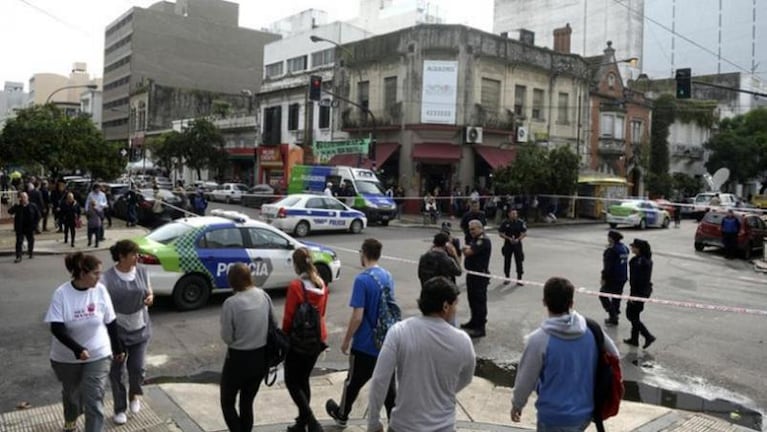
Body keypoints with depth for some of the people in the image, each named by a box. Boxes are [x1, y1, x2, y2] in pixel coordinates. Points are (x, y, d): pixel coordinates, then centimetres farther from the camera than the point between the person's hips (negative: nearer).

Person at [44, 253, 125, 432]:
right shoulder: (62, 294, -18)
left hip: (98, 356, 0)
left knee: (94, 401, -5)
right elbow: (56, 328, -21)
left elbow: (110, 322, -2)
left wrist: (118, 348, 5)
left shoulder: (100, 290, -12)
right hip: (67, 358, 0)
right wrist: (77, 349, -32)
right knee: (71, 394, 24)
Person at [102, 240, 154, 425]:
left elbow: (149, 293, 9)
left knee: (137, 368, 2)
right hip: (117, 330, -2)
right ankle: (120, 409, 26)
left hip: (140, 329, 2)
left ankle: (134, 395, 34)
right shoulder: (107, 278, -15)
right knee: (117, 371, 8)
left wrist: (150, 298, -14)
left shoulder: (142, 272, -3)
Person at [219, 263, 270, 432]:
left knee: (227, 402, 15)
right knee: (247, 402, 20)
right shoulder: (264, 296, -6)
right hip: (261, 357, 5)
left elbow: (226, 337, -13)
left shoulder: (231, 304, -20)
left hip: (239, 358, -5)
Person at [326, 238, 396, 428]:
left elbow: (357, 317, -21)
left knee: (353, 381, 15)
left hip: (364, 344, -5)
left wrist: (346, 341, -9)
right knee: (388, 383, 12)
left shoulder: (362, 280, -20)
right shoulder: (388, 277, 2)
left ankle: (341, 415, 35)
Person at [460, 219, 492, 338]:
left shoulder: (483, 240, -17)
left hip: (480, 276, -10)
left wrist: (468, 248, -4)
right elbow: (465, 250, 12)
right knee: (472, 299, 19)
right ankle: (474, 321, 33)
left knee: (479, 301, -5)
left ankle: (480, 328, 0)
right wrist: (468, 248, -9)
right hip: (472, 274, 10)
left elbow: (468, 251, -25)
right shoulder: (475, 239, 16)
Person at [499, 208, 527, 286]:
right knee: (507, 261, 8)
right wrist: (509, 238, -14)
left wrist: (518, 239, -15)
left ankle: (519, 279, 7)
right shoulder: (505, 223, -2)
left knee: (519, 261, -1)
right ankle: (507, 278, 22)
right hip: (508, 244, 1)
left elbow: (524, 233, 0)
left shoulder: (520, 222, -2)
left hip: (517, 244, -1)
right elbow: (501, 233, -1)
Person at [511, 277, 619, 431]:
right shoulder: (591, 329, -8)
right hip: (585, 411, 5)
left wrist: (516, 404, 7)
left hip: (555, 416, -5)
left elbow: (525, 379, -11)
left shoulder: (539, 339, -22)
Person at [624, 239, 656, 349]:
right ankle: (634, 339, 26)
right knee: (635, 315, 18)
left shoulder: (638, 262, -24)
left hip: (638, 291, -10)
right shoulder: (647, 259, 6)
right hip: (646, 289, 10)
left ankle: (648, 336, 1)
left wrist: (633, 296, -20)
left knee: (631, 315, 3)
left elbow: (636, 280, -24)